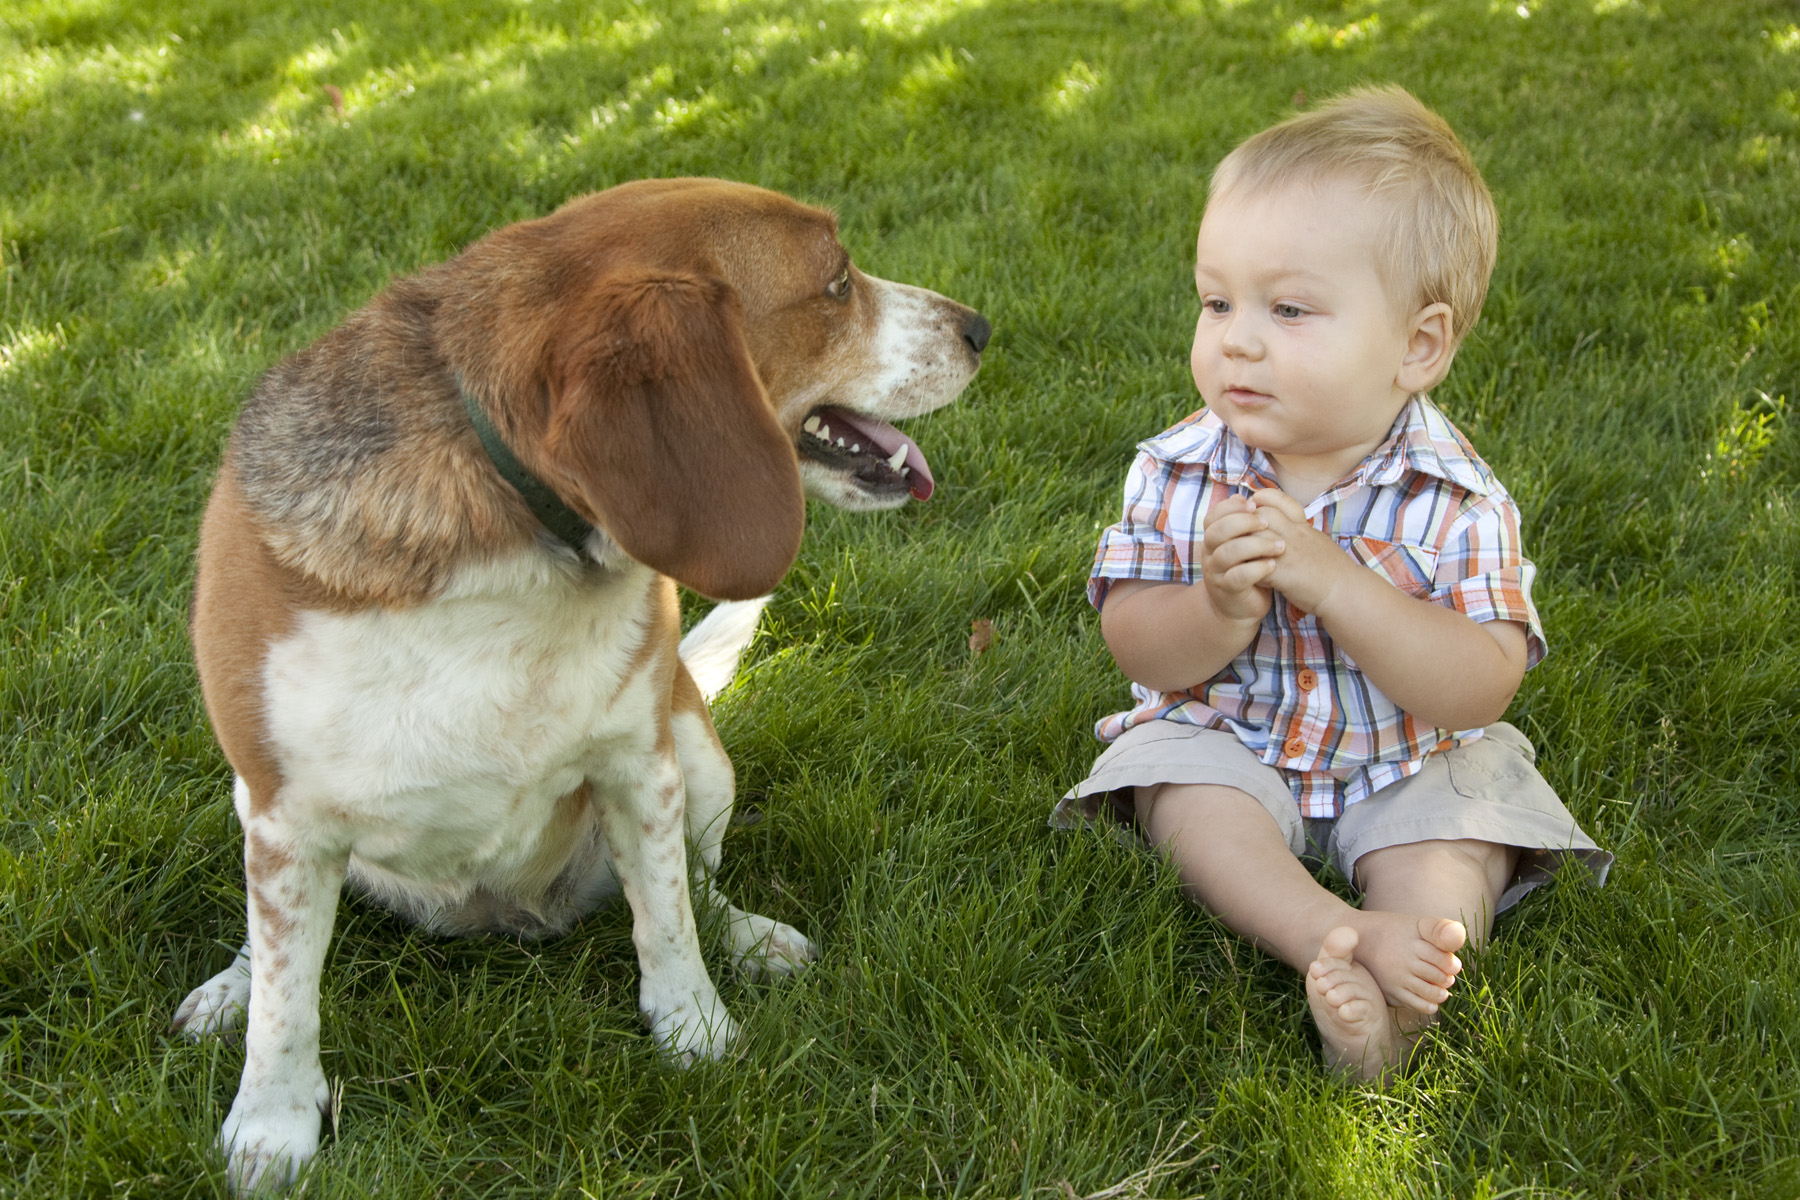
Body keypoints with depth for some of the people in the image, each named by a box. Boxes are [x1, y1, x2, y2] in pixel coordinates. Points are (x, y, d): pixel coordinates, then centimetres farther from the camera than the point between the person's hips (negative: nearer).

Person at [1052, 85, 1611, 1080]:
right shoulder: (1178, 471, -13)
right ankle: (1346, 939, -37)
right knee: (1183, 792, -26)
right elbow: (1135, 644, -13)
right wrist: (1220, 610, -36)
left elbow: (1481, 690, -27)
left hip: (1408, 762, 0)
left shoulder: (1457, 501, -20)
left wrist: (1327, 579, -38)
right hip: (1225, 740, 1)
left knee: (1456, 847, -22)